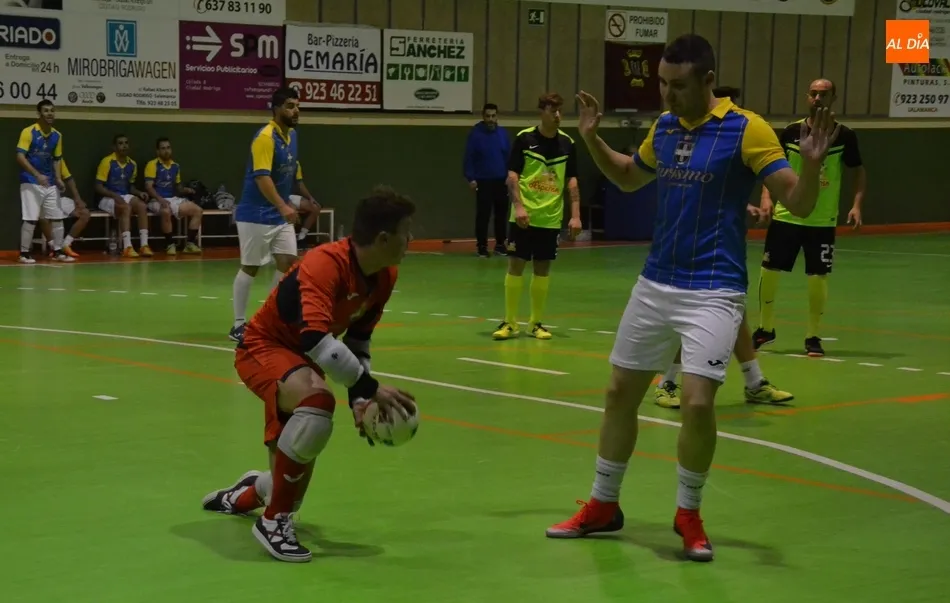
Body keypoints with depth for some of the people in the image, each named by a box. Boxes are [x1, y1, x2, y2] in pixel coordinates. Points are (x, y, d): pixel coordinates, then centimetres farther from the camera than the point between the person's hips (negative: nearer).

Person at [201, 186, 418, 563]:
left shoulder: (386, 276, -7)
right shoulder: (325, 263, -32)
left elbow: (357, 339, 7)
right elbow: (315, 338, -45)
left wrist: (359, 398, -1)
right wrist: (369, 387, -43)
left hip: (302, 360, 8)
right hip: (263, 348, -8)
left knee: (293, 479, 12)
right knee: (316, 401, -40)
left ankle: (246, 494, 52)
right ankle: (274, 520, -24)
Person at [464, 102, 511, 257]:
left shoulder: (503, 133, 3)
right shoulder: (475, 134, -7)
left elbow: (509, 156, 8)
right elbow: (468, 158, -6)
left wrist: (510, 176, 1)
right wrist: (470, 178, -11)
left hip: (501, 181, 3)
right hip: (483, 181, -3)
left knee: (501, 213, 7)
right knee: (483, 214, -1)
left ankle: (500, 244, 17)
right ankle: (482, 246, 7)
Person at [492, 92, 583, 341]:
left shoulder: (567, 143, 4)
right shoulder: (524, 138, -4)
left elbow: (571, 180, 6)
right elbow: (512, 175, -5)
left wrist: (575, 215, -1)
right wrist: (518, 206, -17)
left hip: (550, 218, 2)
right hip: (524, 215, -2)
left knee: (543, 268, 6)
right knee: (516, 265, -1)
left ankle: (537, 322, 16)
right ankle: (510, 322, 6)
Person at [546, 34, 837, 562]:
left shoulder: (746, 129, -12)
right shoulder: (663, 127, 6)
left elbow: (799, 204, -15)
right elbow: (629, 177, 26)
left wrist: (812, 162, -33)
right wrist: (592, 138, 14)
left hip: (713, 292, -6)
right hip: (655, 285, 6)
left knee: (698, 402, -16)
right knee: (620, 393, 10)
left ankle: (689, 513, 8)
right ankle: (603, 507, 27)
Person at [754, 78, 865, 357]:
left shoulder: (844, 135, -3)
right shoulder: (791, 131, -1)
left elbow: (858, 171, 6)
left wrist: (857, 204, -8)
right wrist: (767, 196, -7)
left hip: (822, 221, -1)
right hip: (785, 216, 1)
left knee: (818, 277, -1)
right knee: (768, 270, 3)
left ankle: (813, 336, 14)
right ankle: (765, 328, 23)